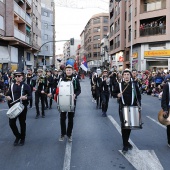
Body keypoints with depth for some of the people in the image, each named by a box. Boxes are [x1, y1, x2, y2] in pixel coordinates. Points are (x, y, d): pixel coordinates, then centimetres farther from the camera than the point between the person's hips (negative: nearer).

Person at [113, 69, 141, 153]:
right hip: (123, 108, -2)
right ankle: (125, 145, 1)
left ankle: (126, 141, 32)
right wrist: (117, 95, -13)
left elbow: (138, 95, 8)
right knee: (124, 126, -6)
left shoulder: (134, 85, 2)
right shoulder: (119, 85, 0)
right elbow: (114, 93, 9)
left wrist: (139, 104, -5)